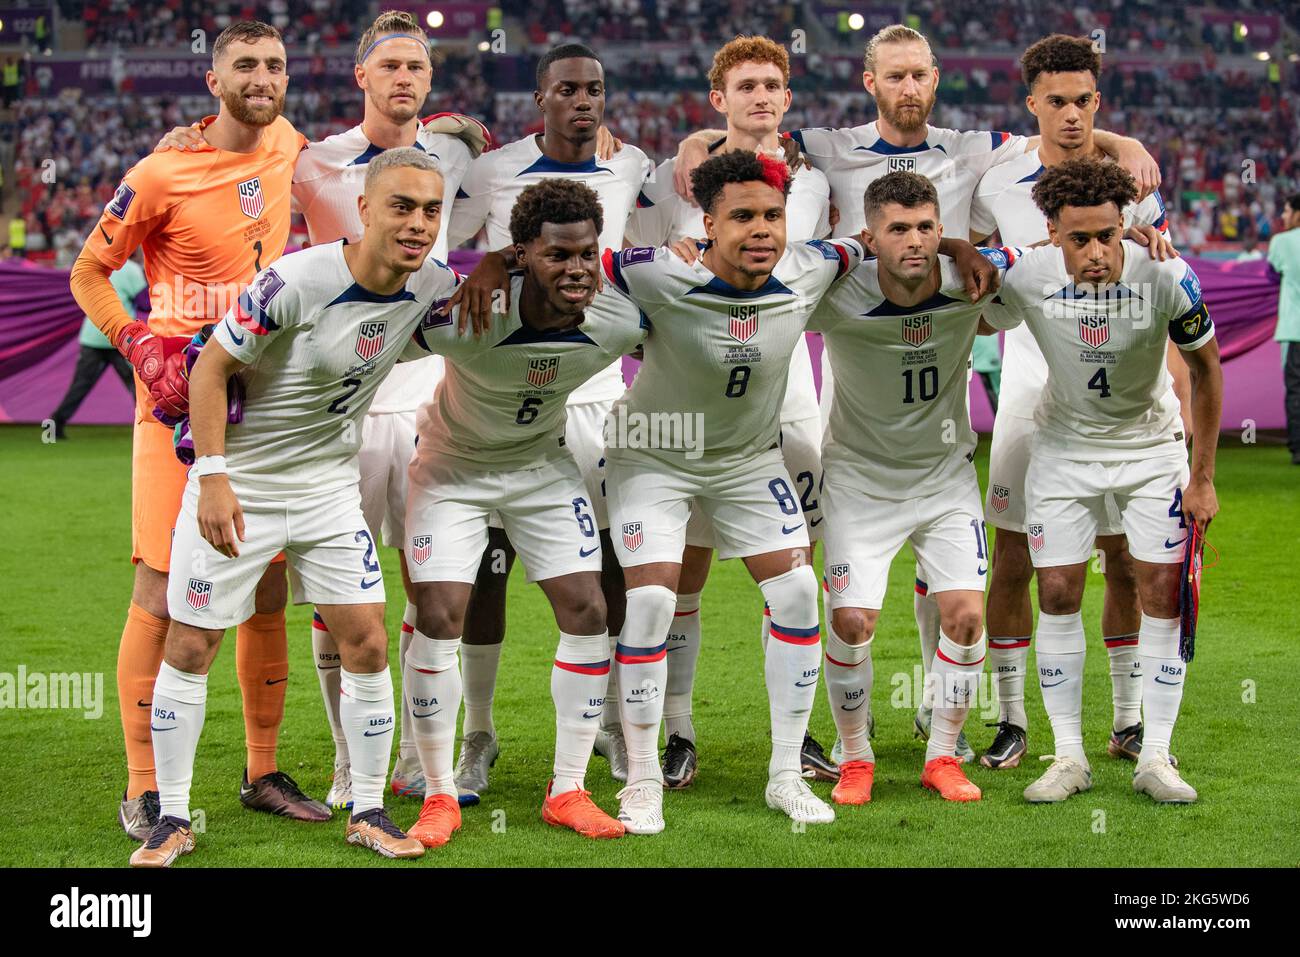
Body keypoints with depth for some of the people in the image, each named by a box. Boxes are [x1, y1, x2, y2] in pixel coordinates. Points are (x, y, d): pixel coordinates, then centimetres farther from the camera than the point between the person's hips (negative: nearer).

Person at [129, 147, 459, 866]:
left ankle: (368, 813, 13)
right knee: (190, 647, 1)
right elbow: (211, 368, -17)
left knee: (366, 644, -1)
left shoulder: (431, 287, -8)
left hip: (329, 486, 5)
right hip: (239, 483, -4)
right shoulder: (297, 281, -26)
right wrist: (214, 478, -21)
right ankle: (171, 820, 14)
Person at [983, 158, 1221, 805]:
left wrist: (1203, 476, -7)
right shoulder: (1025, 278, -23)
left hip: (1152, 445, -1)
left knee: (1164, 593, -5)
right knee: (1057, 594, -4)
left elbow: (1206, 369, -10)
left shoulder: (1166, 277, -25)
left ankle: (1155, 758, 4)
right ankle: (1069, 757, 6)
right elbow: (975, 327, 2)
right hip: (1064, 444, 1)